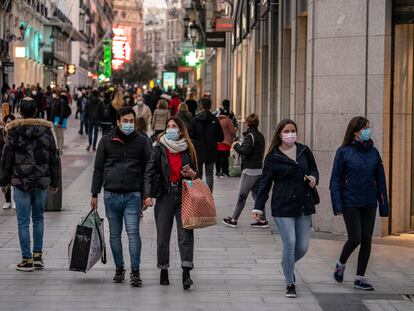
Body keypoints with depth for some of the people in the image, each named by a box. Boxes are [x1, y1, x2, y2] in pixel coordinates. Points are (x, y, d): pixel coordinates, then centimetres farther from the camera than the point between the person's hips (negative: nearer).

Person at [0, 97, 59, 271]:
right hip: (42, 181, 3)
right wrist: (54, 182, 15)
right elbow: (54, 158, 7)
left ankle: (27, 259, 2)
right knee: (38, 218, 17)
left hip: (20, 182, -3)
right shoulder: (46, 130, 2)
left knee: (23, 221, 1)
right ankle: (38, 255, 13)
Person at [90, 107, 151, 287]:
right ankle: (119, 269, 20)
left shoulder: (141, 141, 4)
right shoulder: (107, 140, 5)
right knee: (115, 234, 8)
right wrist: (95, 194, 6)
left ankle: (135, 272, -7)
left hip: (133, 195, -2)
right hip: (111, 195, 2)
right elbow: (98, 168, 10)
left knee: (133, 233, -10)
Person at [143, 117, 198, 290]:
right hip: (165, 197, 0)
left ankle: (186, 273, -12)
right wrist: (147, 195, -15)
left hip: (184, 197, 0)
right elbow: (149, 173, -4)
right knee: (162, 237, 5)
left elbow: (196, 173, 17)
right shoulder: (159, 149, 1)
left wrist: (191, 173, -6)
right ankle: (163, 271, 20)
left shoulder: (188, 149, 6)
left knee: (186, 235, -9)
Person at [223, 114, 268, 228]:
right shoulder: (260, 136, 11)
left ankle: (233, 219, 7)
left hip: (249, 170, -8)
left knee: (242, 196, -1)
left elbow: (244, 151, -22)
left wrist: (236, 145, -4)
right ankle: (262, 220, 10)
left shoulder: (250, 136, -14)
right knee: (257, 194, 12)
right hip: (259, 169, 8)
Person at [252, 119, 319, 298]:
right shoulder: (273, 157, -2)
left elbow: (314, 169, 18)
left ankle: (287, 264, 38)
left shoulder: (304, 151, 7)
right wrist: (258, 207, -3)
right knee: (290, 244, -8)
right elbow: (265, 182, 1)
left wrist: (313, 178, -6)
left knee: (303, 247, 5)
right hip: (283, 207, -4)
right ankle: (290, 284, 6)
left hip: (304, 205, 4)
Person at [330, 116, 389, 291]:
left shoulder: (373, 152, 7)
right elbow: (335, 180, -4)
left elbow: (380, 180, 10)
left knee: (367, 241, 3)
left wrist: (384, 206, 7)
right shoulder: (344, 152, -4)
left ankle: (360, 278, 13)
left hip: (369, 204, 4)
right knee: (355, 239, -8)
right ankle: (341, 265, 21)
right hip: (350, 203, -4)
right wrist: (337, 205, -12)